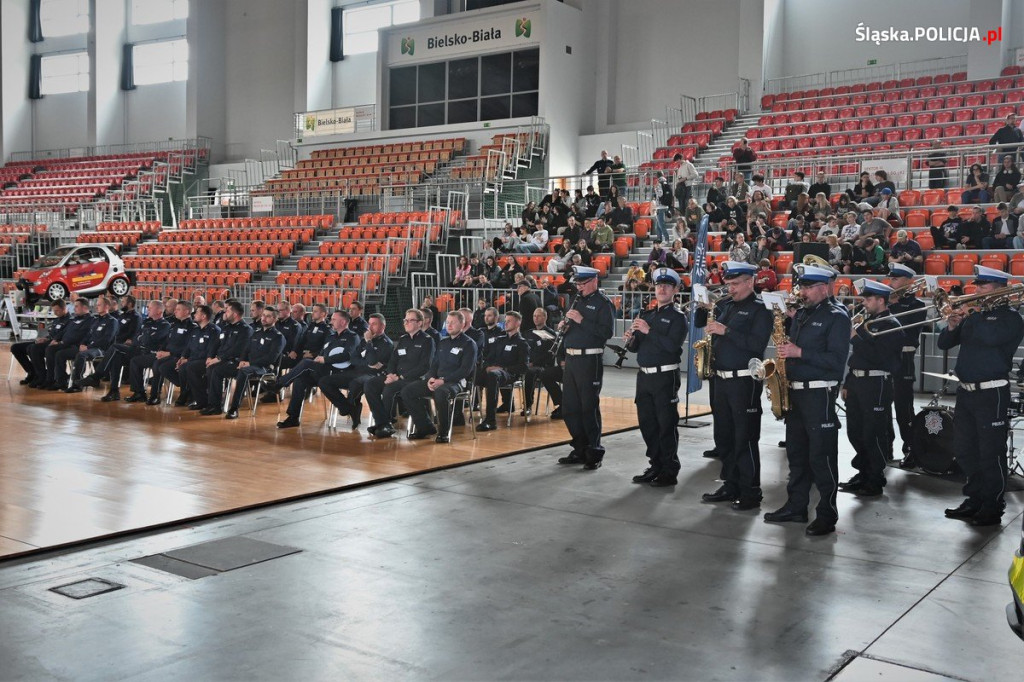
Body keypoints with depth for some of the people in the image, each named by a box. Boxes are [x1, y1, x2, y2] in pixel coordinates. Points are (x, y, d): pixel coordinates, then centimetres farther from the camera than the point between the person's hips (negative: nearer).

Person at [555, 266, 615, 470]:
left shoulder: (603, 303, -7)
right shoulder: (577, 300, 17)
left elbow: (607, 331, -19)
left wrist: (582, 320, -22)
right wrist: (564, 326, 2)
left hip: (590, 361, -8)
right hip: (571, 359, 8)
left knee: (589, 408, -4)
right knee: (569, 407, 11)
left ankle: (594, 453, 5)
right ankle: (580, 450, 22)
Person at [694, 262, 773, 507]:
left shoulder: (760, 309, -9)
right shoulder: (725, 304, 12)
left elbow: (758, 343, -20)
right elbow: (698, 323, 18)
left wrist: (726, 331, -22)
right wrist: (703, 307, -1)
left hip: (745, 382, -7)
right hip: (720, 378, 8)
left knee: (745, 438, -4)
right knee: (724, 435, 13)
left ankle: (750, 492, 4)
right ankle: (730, 485, 23)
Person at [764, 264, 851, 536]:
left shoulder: (837, 316, -10)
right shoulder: (801, 313, 14)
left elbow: (836, 360, -19)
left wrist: (799, 353, -21)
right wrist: (785, 349, 3)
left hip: (820, 394, -8)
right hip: (794, 391, 8)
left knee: (821, 456, -4)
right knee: (796, 452, 14)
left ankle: (827, 514, 4)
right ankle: (796, 506, 24)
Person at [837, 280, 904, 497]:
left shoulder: (891, 325, -9)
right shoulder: (866, 322, 17)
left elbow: (879, 356, -22)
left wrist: (855, 338, -17)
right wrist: (847, 383, 18)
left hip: (877, 384, -9)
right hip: (857, 382, 9)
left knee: (873, 435, -3)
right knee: (855, 432, 13)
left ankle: (875, 481, 6)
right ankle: (863, 473, 26)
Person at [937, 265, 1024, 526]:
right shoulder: (973, 315, 14)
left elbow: (992, 336, -26)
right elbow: (944, 343, 13)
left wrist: (971, 315, -16)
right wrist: (952, 326, -6)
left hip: (991, 393, -7)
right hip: (965, 390, 7)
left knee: (991, 453, -3)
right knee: (965, 450, 12)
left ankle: (992, 507, 5)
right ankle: (974, 500, 24)